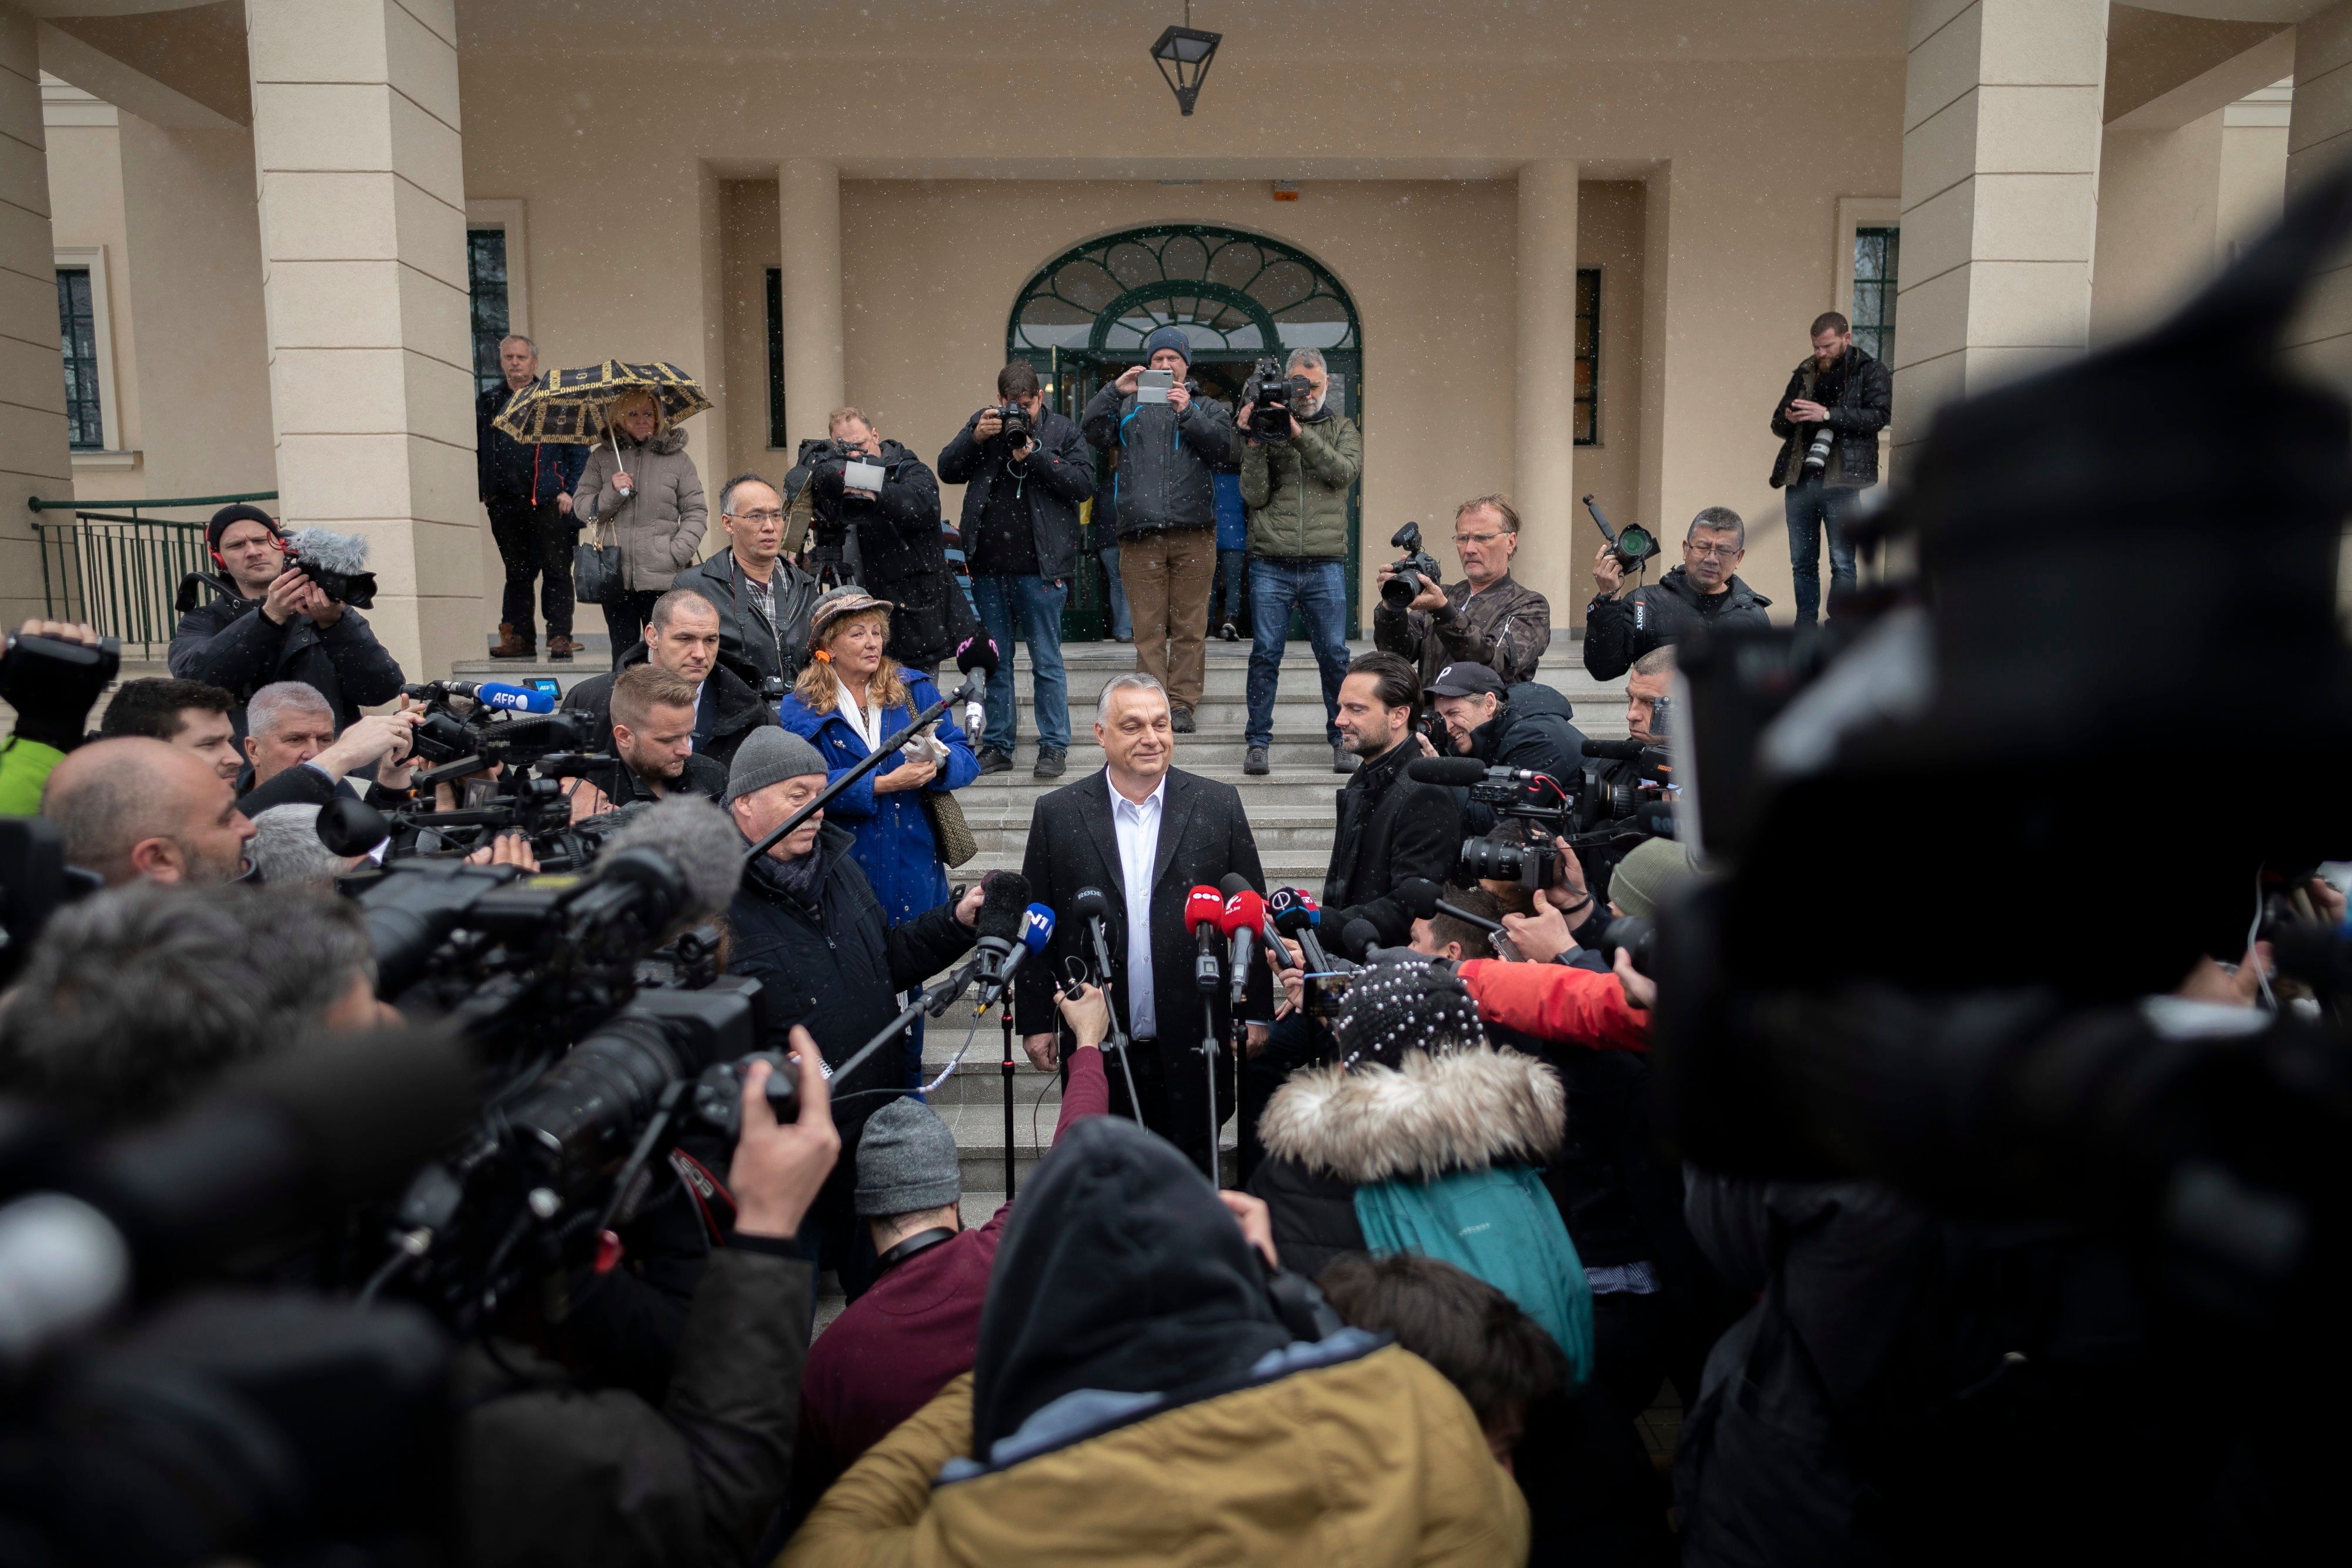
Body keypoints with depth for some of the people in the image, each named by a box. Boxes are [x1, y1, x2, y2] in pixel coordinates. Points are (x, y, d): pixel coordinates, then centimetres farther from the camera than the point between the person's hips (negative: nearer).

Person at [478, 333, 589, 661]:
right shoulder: (487, 403, 16)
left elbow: (578, 448, 1)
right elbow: (478, 451, 18)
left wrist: (571, 490, -7)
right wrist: (483, 491, 6)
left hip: (549, 502, -4)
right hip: (504, 504, 4)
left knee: (556, 571, -3)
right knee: (516, 574, 8)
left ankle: (560, 637, 1)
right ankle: (519, 638, 13)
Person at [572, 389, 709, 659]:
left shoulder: (677, 458, 6)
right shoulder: (602, 457, 11)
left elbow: (696, 512, 3)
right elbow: (581, 508, 9)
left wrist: (678, 553, -9)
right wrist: (612, 493, -9)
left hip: (664, 580, -2)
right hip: (616, 577, 2)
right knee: (623, 655, 8)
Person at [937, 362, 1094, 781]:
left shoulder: (1064, 432, 3)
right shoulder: (983, 423, 10)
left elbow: (1084, 484, -8)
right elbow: (947, 471, 6)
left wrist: (1035, 455, -16)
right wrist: (975, 439, -10)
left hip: (1040, 568, -3)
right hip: (988, 566, 4)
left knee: (1046, 662, 1)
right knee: (995, 661, 11)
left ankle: (1054, 747, 9)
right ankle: (999, 745, 19)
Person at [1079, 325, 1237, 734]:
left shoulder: (1207, 408, 17)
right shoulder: (1128, 406, 20)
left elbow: (1223, 446, -1)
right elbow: (1093, 432, 5)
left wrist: (1188, 413, -11)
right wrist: (1114, 391, -5)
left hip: (1193, 533, 0)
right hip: (1140, 533, 0)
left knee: (1190, 624, -1)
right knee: (1148, 627, -2)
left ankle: (1182, 703, 5)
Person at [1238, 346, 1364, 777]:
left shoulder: (1341, 427, 13)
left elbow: (1347, 472, -8)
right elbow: (1254, 496, 1)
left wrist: (1299, 433, -16)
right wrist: (1254, 443, -11)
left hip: (1325, 565, 1)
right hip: (1270, 565, 0)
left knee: (1334, 654, 1)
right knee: (1265, 653, 0)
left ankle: (1342, 740, 13)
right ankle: (1258, 742, 10)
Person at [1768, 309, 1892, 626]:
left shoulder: (1870, 372, 5)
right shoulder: (1805, 372, 19)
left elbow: (1879, 416, -10)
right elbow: (1778, 424, 24)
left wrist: (1827, 414, -18)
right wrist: (1788, 419, 0)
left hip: (1840, 480, -5)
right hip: (1799, 478, 5)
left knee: (1842, 562, -5)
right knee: (1802, 562, 7)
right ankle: (1804, 629, 13)